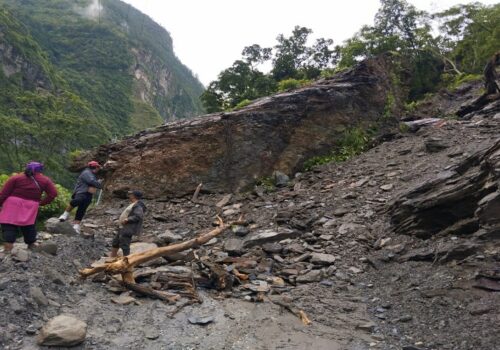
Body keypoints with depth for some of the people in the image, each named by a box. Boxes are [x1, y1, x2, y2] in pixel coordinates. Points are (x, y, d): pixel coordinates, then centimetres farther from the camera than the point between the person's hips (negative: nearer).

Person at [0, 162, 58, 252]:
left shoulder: (16, 178, 2)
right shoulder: (45, 180, 5)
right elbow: (53, 193, 0)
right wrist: (42, 202, 6)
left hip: (13, 205, -2)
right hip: (30, 207, 2)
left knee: (9, 227, 1)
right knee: (29, 226, 18)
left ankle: (8, 248, -8)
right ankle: (31, 245, 27)